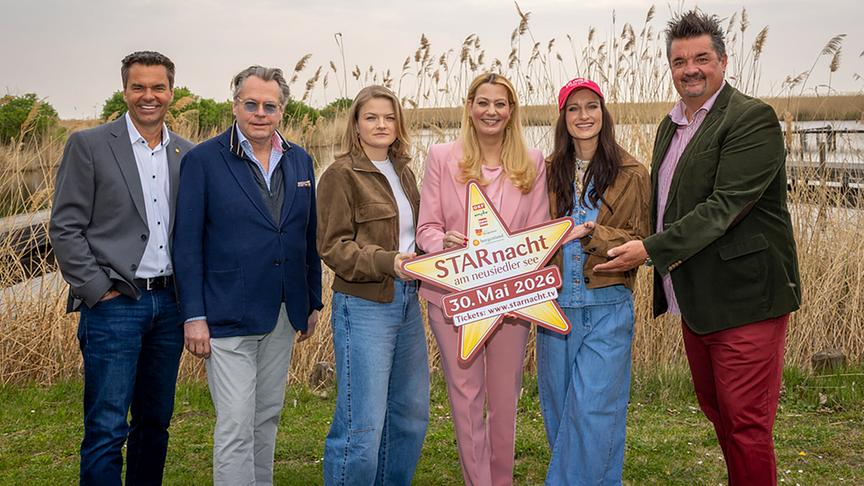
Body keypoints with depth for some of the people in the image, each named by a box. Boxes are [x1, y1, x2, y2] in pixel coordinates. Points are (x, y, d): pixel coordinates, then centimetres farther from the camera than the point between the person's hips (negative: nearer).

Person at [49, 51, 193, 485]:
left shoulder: (187, 155, 11)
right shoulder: (88, 146, -2)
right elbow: (65, 229, -4)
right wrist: (98, 291, -9)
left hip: (169, 303, 5)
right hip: (114, 303, -4)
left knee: (155, 423, 13)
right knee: (106, 430, -3)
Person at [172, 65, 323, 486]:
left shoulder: (299, 161, 8)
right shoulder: (203, 160, -7)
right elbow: (187, 243, -8)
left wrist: (313, 302, 13)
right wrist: (193, 315, -12)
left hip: (284, 312, 5)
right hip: (228, 315, -5)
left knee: (267, 416, 16)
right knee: (236, 423, -5)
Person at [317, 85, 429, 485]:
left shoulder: (403, 173, 14)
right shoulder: (341, 174, -6)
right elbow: (333, 246, -11)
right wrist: (388, 261, -24)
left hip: (407, 301, 7)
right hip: (364, 305, -7)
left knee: (412, 412, 13)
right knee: (363, 423, -7)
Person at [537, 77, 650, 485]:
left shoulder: (631, 173, -1)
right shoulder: (549, 172, 8)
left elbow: (640, 243, -3)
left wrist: (591, 232, -18)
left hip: (607, 307, -4)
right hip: (554, 305, 4)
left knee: (594, 410, -7)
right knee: (558, 408, 11)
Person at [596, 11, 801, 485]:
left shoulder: (753, 118, -13)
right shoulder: (670, 126, 13)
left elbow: (724, 206, -22)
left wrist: (651, 250, -23)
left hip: (744, 300, -8)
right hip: (695, 301, 9)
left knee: (746, 423, -2)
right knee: (716, 410, 19)